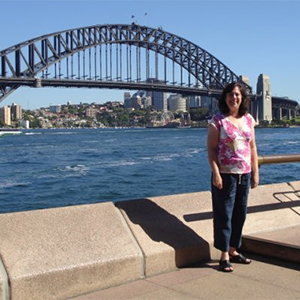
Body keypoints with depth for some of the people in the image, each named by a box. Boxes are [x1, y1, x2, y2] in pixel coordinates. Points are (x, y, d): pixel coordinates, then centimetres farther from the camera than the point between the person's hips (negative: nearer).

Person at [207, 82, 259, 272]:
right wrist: (216, 173, -16)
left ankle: (234, 251, 25)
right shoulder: (218, 120, -6)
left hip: (244, 174, 5)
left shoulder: (249, 119, 8)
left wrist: (255, 172, 9)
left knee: (240, 214, 12)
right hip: (225, 175, -5)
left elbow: (252, 147, 12)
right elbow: (211, 148, -9)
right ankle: (224, 256, 7)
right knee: (224, 215, 0)